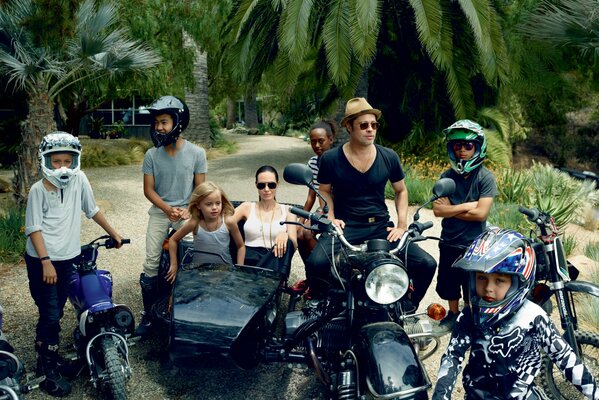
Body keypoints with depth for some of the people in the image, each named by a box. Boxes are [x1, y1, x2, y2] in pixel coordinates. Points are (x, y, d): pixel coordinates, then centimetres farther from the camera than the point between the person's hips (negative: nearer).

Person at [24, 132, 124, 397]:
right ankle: (46, 369, 11)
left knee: (56, 311, 13)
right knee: (50, 315, -3)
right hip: (41, 260, -4)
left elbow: (92, 211, 12)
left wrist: (113, 234, 18)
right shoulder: (38, 190, -9)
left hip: (67, 257, 4)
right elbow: (34, 228, -10)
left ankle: (47, 354, 31)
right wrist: (46, 262, -17)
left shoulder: (79, 180, 1)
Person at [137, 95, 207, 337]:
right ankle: (148, 314, 10)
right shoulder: (152, 155, -1)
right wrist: (168, 209, -14)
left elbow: (200, 188, 0)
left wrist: (188, 210, -16)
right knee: (151, 265, -3)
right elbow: (148, 189, 1)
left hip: (187, 212, -1)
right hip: (159, 212, 1)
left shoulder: (196, 153, -5)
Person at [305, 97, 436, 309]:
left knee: (427, 264, -14)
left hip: (381, 226, 3)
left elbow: (401, 190, 16)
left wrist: (402, 225, 4)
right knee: (316, 263, -32)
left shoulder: (389, 157, 4)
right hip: (345, 227, -2)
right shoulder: (330, 159, -1)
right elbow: (325, 190, 12)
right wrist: (330, 218, -5)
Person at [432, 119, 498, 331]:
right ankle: (453, 314, 41)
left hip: (474, 244, -3)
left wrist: (449, 208, -14)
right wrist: (467, 206, -17)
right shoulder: (447, 176, -1)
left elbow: (481, 213, -20)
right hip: (449, 242, 4)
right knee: (448, 285, 18)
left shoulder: (485, 177, -11)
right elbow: (437, 210, -11)